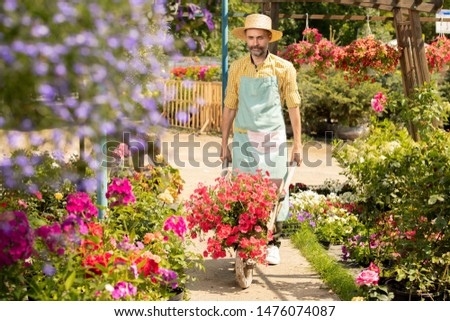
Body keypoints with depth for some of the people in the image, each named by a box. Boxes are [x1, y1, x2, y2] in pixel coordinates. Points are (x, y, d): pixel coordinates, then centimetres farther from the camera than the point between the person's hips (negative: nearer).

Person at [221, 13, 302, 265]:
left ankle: (273, 244, 11)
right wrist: (225, 144, 8)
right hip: (244, 139, 2)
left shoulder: (284, 69, -3)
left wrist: (298, 145, 0)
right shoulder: (237, 68, 3)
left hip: (273, 138, -1)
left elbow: (294, 107, 2)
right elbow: (230, 107, 9)